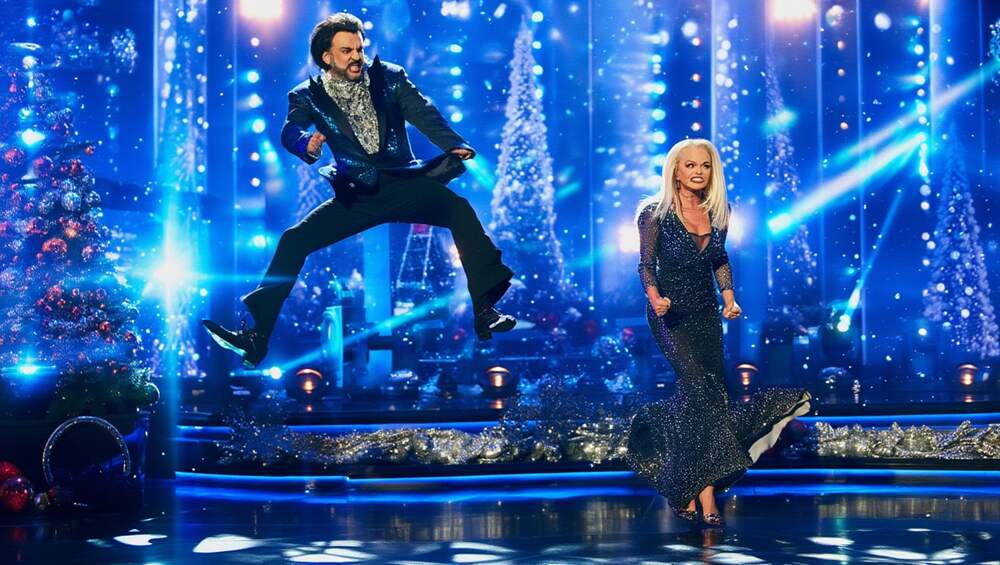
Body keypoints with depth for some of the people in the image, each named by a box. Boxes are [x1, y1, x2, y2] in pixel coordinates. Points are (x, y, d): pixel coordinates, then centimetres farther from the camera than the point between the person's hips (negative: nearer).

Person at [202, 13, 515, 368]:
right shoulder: (309, 95, 6)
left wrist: (455, 146, -24)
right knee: (295, 238, -17)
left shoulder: (389, 77, 7)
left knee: (458, 207, -28)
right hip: (356, 196, 1)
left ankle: (484, 311, -30)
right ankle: (256, 337, -16)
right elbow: (289, 132, -11)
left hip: (403, 182, -1)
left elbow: (424, 114, -5)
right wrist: (308, 145, -37)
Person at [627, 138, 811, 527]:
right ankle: (706, 499, -21)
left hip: (706, 313, 6)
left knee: (713, 391, 0)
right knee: (700, 387, -19)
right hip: (671, 314, -5)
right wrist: (655, 298, -23)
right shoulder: (656, 213, -8)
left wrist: (729, 299, 2)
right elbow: (646, 265, -4)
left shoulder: (718, 213, 5)